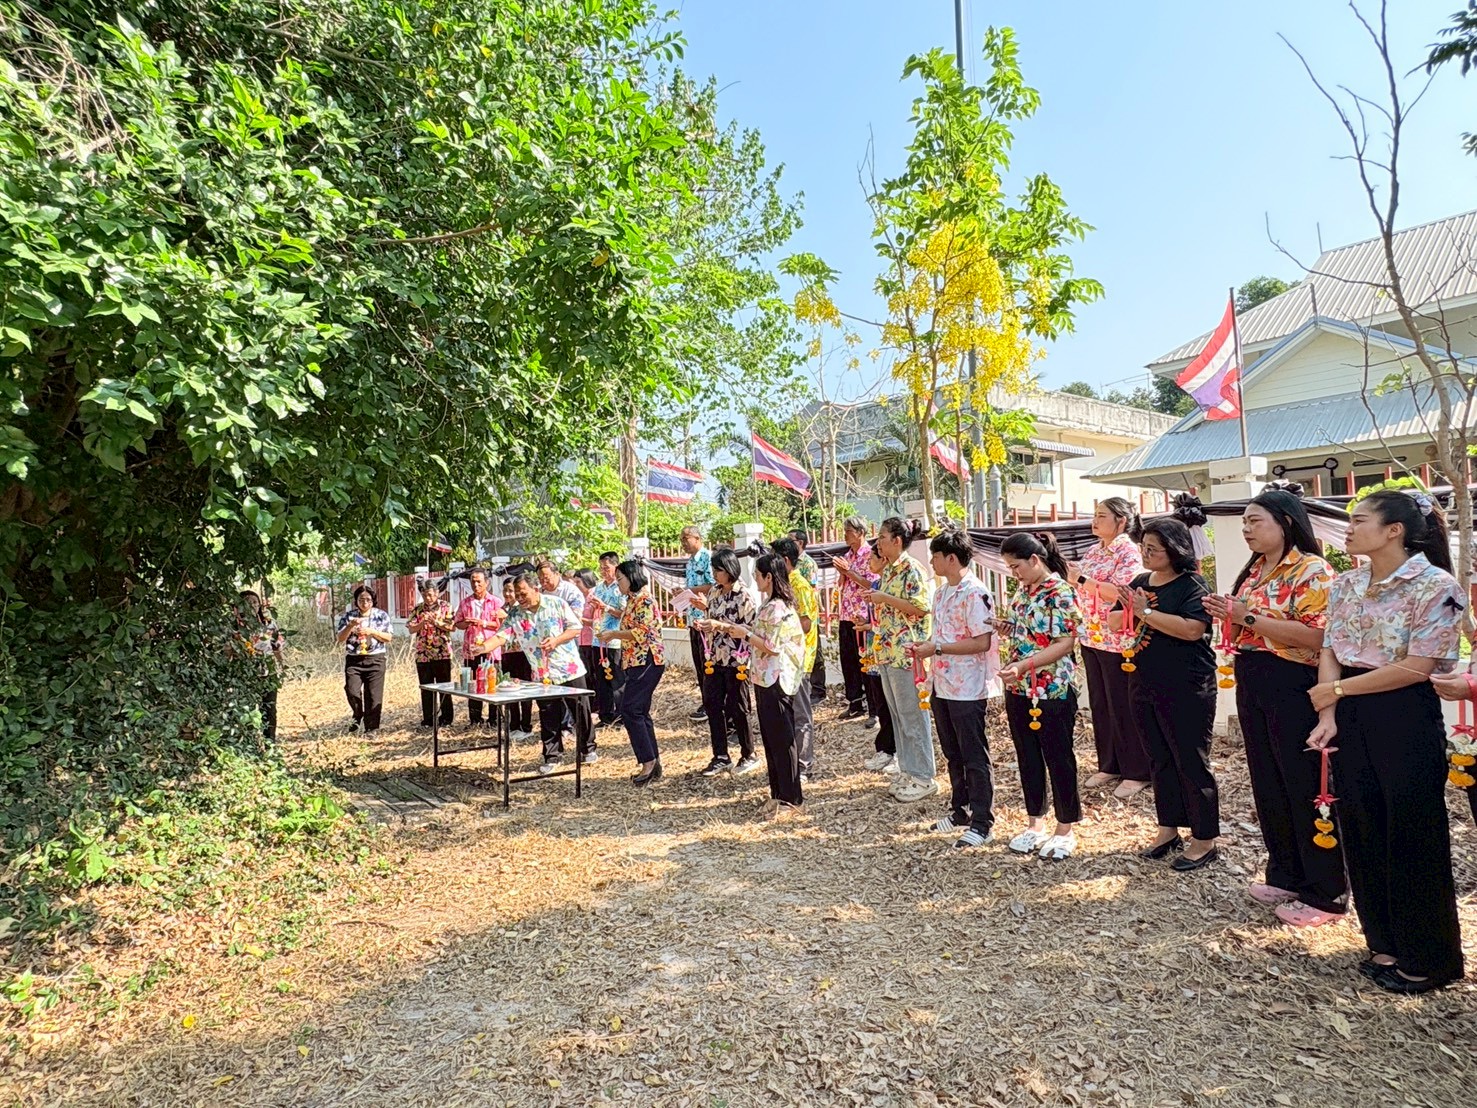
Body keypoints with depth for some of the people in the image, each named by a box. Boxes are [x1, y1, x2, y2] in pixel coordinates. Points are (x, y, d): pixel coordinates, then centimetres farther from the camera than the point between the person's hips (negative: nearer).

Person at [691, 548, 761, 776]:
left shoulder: (744, 595, -14)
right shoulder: (714, 593, 8)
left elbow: (750, 629, -19)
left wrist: (719, 625, -25)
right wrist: (703, 625, -3)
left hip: (736, 661, -7)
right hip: (715, 658, 7)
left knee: (737, 708, 3)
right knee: (712, 705, 8)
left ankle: (749, 756, 22)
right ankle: (721, 757, 20)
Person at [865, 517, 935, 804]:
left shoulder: (912, 570, -13)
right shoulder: (887, 570, 13)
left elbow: (921, 607, -20)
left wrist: (885, 598, -20)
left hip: (907, 654, -9)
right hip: (887, 652, 9)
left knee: (913, 717, 0)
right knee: (898, 716, 15)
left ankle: (923, 778, 10)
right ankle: (907, 771, 25)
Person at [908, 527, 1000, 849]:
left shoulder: (975, 594, -17)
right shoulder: (941, 593, 11)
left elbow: (982, 642, -21)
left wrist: (936, 648, -20)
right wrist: (923, 646, 2)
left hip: (967, 688, -9)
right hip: (942, 685, 9)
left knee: (975, 757, 2)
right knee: (953, 754, 18)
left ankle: (981, 823, 12)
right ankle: (960, 810, 31)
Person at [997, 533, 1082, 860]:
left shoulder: (1060, 593, -15)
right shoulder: (1022, 591, 9)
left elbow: (1065, 643, -20)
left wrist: (1023, 665, -27)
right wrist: (1006, 628, -1)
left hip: (1052, 693, -8)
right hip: (1019, 691, 8)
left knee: (1059, 759, 6)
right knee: (1027, 759, 15)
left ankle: (1066, 829, 20)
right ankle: (1036, 823, 28)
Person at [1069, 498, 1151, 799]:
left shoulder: (1128, 551, -11)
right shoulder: (1094, 551, 13)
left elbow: (1120, 593, -22)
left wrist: (1082, 578, -21)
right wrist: (1069, 575, 2)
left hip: (1116, 640, -8)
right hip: (1091, 638, 8)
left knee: (1124, 707, 1)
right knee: (1100, 705, 14)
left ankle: (1137, 773, 13)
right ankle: (1109, 766, 26)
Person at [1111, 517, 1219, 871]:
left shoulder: (1191, 586, -10)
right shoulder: (1140, 583, 11)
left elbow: (1193, 629, -25)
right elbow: (1114, 623, 10)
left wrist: (1145, 612, -21)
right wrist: (1131, 610, -11)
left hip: (1186, 689, -7)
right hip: (1144, 685, 7)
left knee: (1191, 762, 2)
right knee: (1160, 760, 15)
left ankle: (1205, 840, 14)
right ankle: (1168, 829, 28)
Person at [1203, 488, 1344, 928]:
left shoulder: (1311, 571, -13)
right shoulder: (1254, 570, 13)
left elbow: (1317, 636, -24)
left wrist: (1248, 617, -23)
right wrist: (1228, 615, 0)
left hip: (1293, 688, -8)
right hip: (1252, 685, 8)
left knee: (1306, 789, 2)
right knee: (1268, 785, 16)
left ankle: (1325, 894, 16)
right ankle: (1285, 876, 31)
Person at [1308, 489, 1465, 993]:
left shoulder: (1436, 586, -12)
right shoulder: (1345, 585, 7)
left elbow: (1415, 668, -16)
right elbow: (1329, 653, 5)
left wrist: (1337, 690, -9)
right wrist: (1328, 717, -7)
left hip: (1406, 718, -6)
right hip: (1351, 719, 6)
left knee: (1413, 838, 6)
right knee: (1363, 831, 12)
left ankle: (1427, 958, 24)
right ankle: (1385, 944, 30)